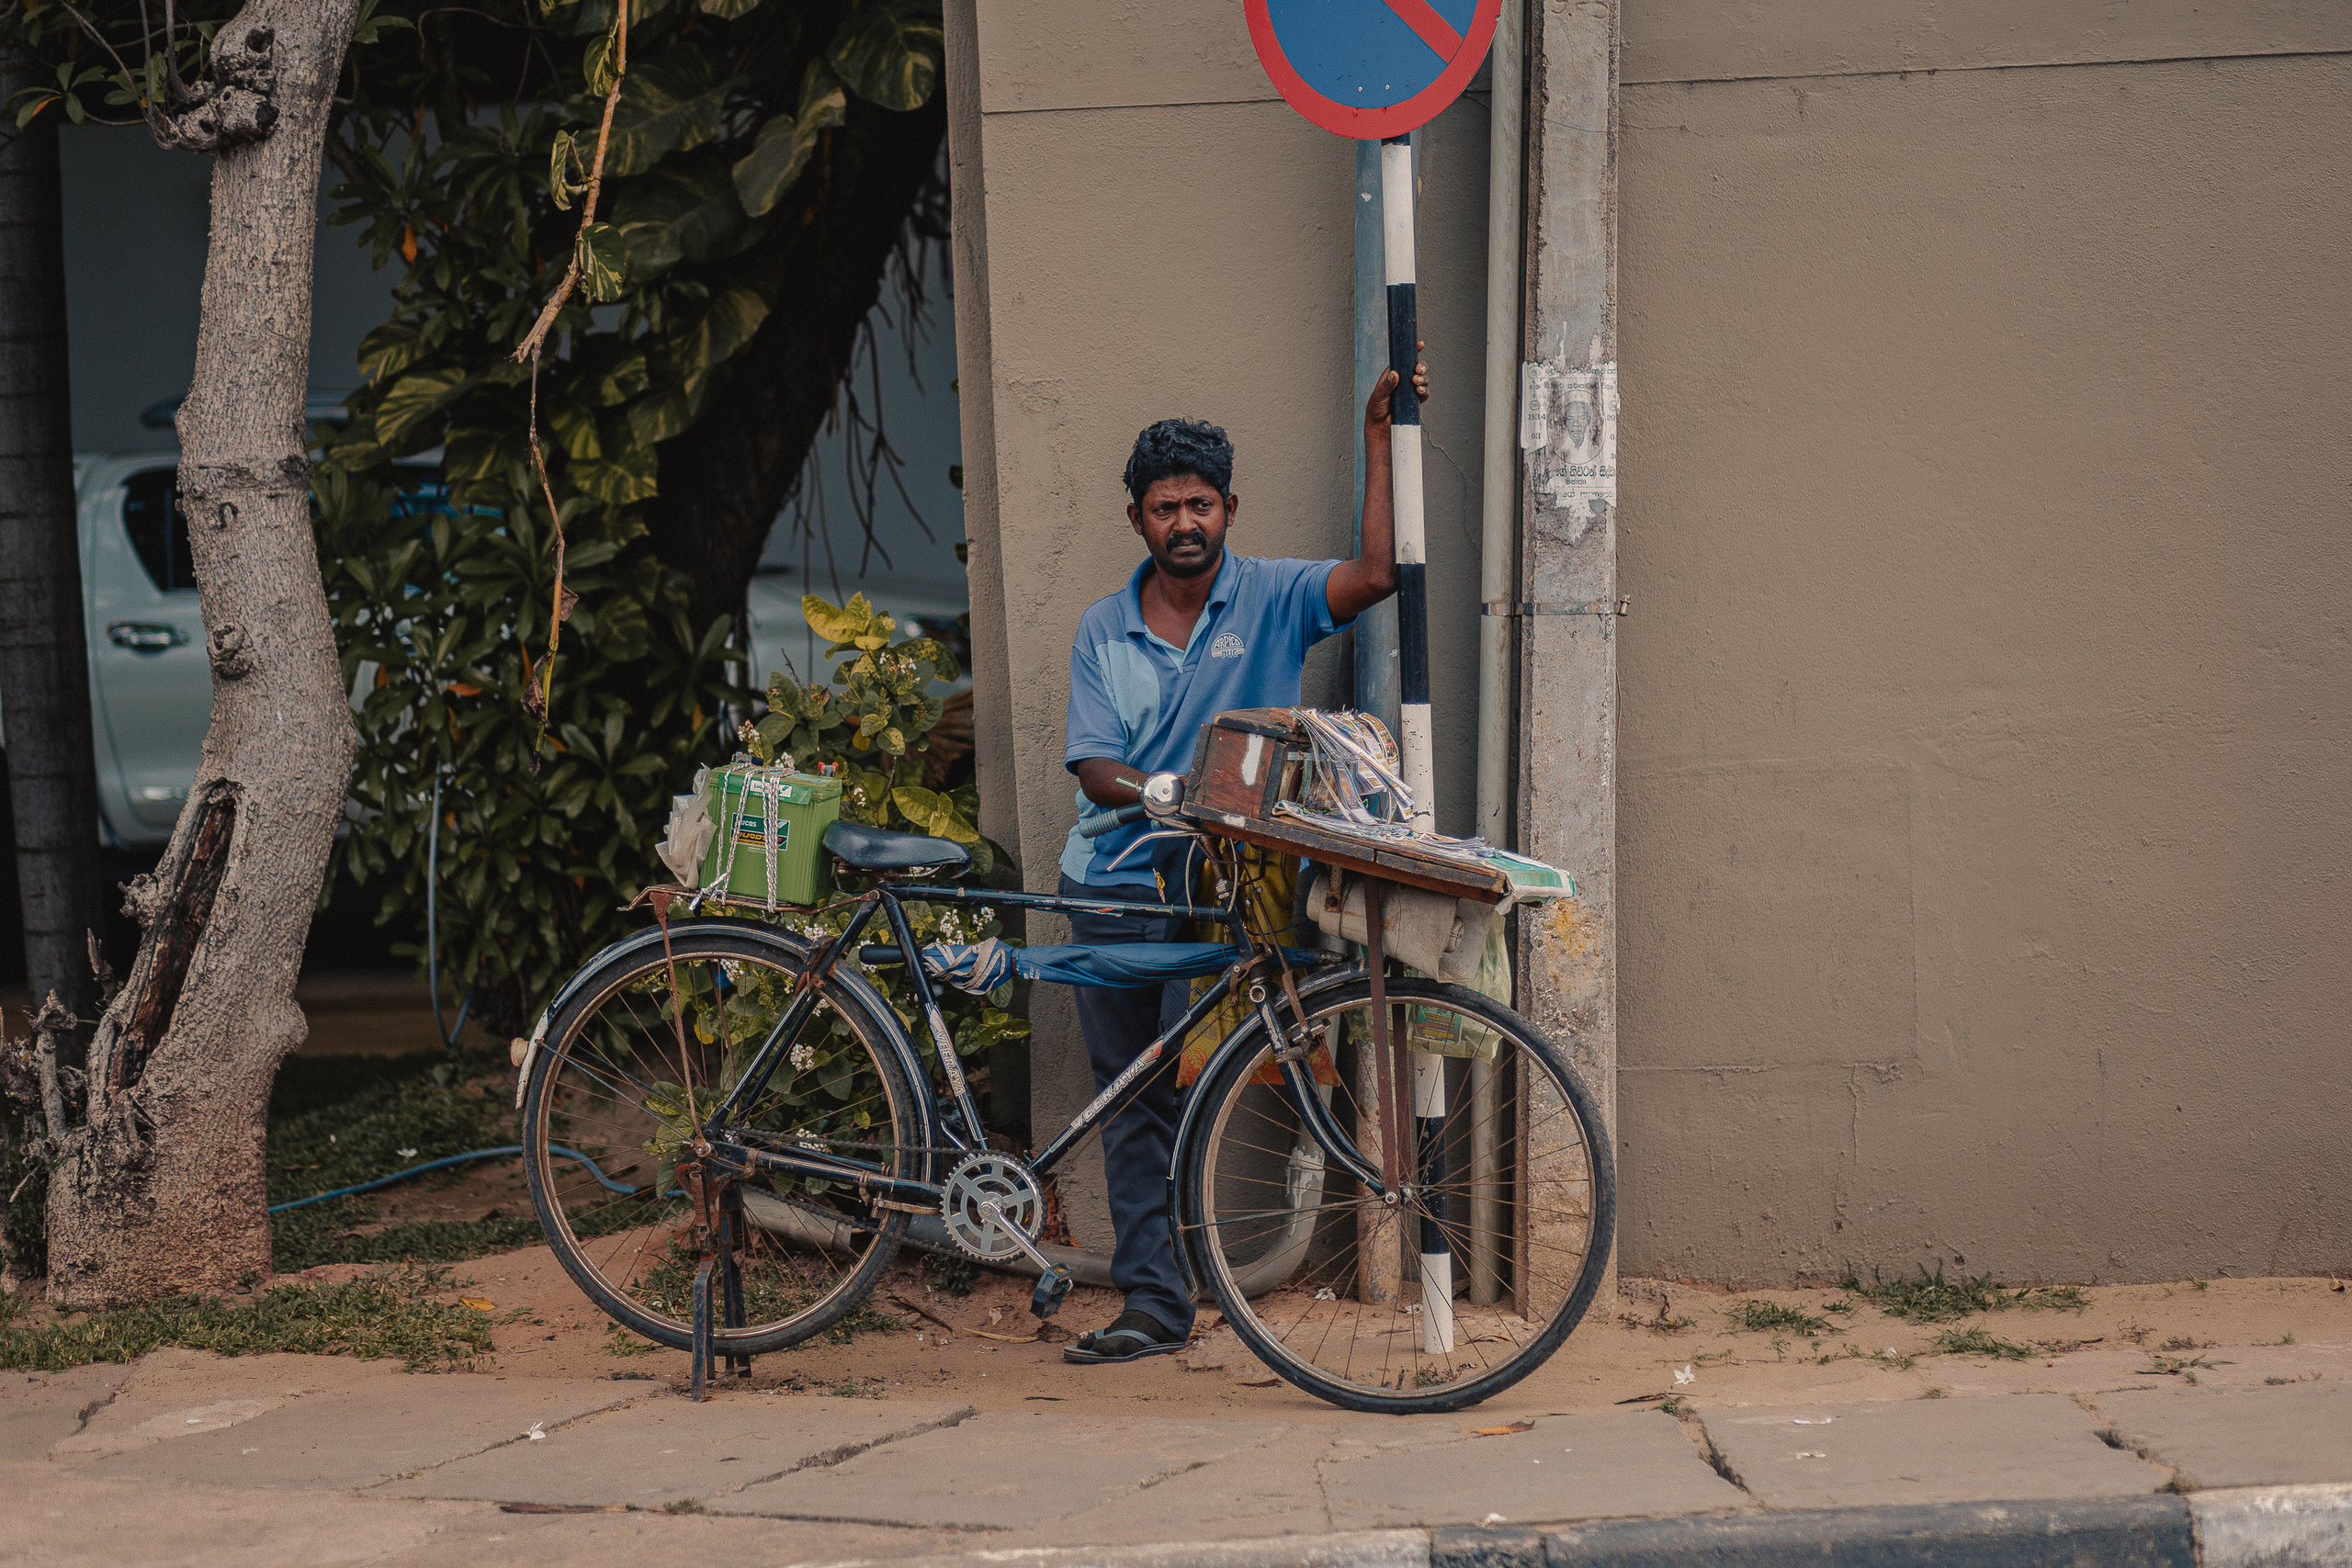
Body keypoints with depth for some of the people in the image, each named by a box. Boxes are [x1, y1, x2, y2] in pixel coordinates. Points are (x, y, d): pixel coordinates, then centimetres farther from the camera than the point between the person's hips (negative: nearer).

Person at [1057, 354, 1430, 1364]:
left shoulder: (1273, 600, 1)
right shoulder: (1103, 629, 7)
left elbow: (1377, 575, -17)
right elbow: (1094, 767, -1)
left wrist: (1379, 435, -19)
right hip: (1112, 886, 3)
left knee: (1182, 1080, -14)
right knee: (1129, 1102, 5)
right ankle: (1153, 1306, 12)